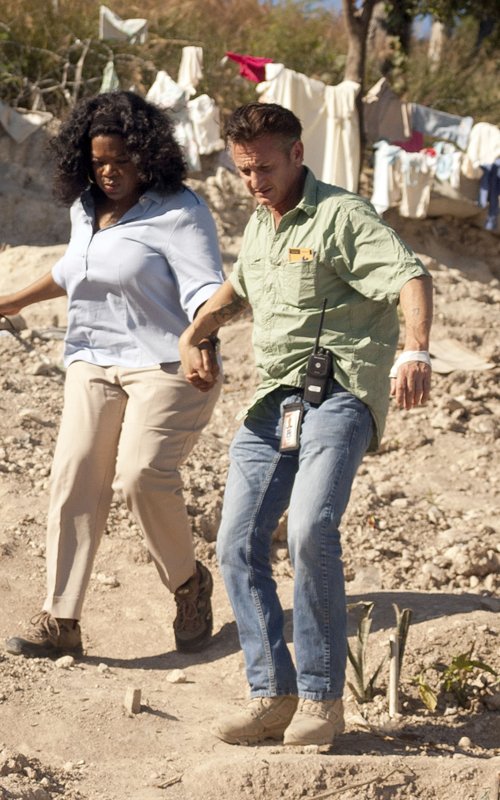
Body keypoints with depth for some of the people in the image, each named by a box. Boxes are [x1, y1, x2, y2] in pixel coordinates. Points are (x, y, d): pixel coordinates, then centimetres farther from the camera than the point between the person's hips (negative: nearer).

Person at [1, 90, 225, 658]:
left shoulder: (177, 210, -10)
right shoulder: (84, 208, 12)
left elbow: (205, 286, -17)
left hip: (164, 363, -7)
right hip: (93, 362, 7)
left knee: (141, 477, -19)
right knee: (73, 478, -4)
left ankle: (188, 584, 9)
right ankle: (60, 620, -1)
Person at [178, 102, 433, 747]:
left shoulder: (342, 216, -7)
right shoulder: (259, 225, 19)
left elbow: (410, 278, -21)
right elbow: (237, 289, 39)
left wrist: (415, 352, -39)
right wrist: (192, 336, 23)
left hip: (339, 396, -8)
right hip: (272, 400, 8)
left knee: (310, 531, -26)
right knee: (238, 543, 0)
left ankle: (321, 699, -14)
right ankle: (273, 693, 8)